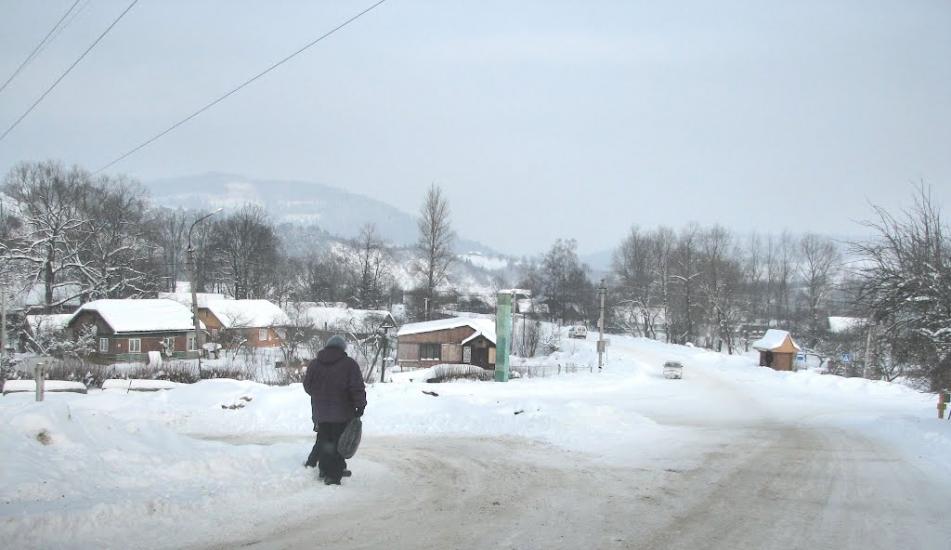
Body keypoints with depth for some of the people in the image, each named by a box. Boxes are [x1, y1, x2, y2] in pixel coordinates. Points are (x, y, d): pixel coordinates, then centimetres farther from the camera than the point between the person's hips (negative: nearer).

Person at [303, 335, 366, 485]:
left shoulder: (314, 364, 5)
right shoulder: (349, 364, -9)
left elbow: (307, 386, 16)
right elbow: (357, 388, -12)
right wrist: (360, 406, -1)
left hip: (320, 412, 4)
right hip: (342, 414, -4)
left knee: (323, 442, 16)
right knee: (338, 443, 1)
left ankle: (325, 470, 24)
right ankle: (333, 475, -1)